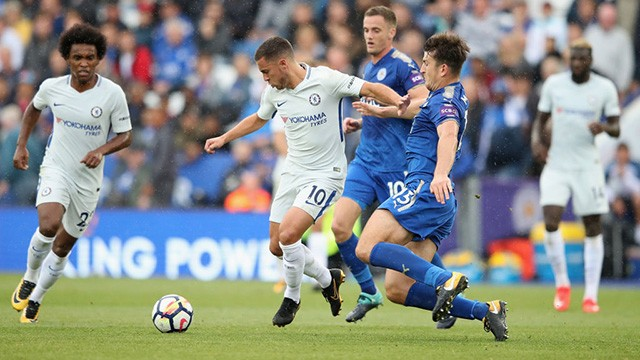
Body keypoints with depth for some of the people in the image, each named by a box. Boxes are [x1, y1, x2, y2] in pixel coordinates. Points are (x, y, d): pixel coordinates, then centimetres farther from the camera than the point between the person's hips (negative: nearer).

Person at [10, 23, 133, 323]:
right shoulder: (52, 87, -5)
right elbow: (33, 109, 18)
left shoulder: (112, 93, -12)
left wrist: (101, 151, -22)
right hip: (55, 169, -1)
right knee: (48, 225, -27)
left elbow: (125, 136, -4)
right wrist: (21, 146, 12)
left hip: (88, 178, 1)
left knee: (62, 247, 8)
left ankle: (35, 300, 28)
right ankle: (29, 280, -1)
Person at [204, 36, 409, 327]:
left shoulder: (326, 80, -17)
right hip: (293, 172, 7)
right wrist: (224, 138, 22)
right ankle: (327, 279, 31)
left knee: (288, 234, -22)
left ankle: (291, 298, 3)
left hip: (325, 174, -7)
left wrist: (398, 102, -39)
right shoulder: (274, 91, 3)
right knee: (277, 246, 5)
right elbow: (258, 119, 24)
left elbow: (372, 89, -20)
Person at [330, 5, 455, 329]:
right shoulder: (369, 70, 18)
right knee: (339, 225, -7)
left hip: (395, 166, -8)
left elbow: (424, 105, -19)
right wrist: (358, 123, 15)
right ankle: (368, 292, 8)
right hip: (365, 161, 8)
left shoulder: (401, 65, -9)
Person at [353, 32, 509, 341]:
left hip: (426, 190, -10)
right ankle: (484, 311, -7)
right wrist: (376, 110, 60)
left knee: (367, 249, -22)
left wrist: (440, 174, -47)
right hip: (442, 203, 10)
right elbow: (418, 109, 48)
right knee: (397, 290, 1)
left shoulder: (444, 101, -6)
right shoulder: (455, 96, 26)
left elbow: (449, 134, -28)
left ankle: (445, 279, -34)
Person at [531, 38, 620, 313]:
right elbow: (541, 118, 13)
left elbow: (616, 128, 1)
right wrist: (536, 139, -7)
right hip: (556, 165, 1)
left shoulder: (605, 88, -2)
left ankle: (590, 296, 8)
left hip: (588, 166, -1)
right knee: (551, 223, -14)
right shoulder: (553, 84, 3)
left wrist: (605, 128, -22)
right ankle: (562, 284, 7)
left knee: (593, 228, 1)